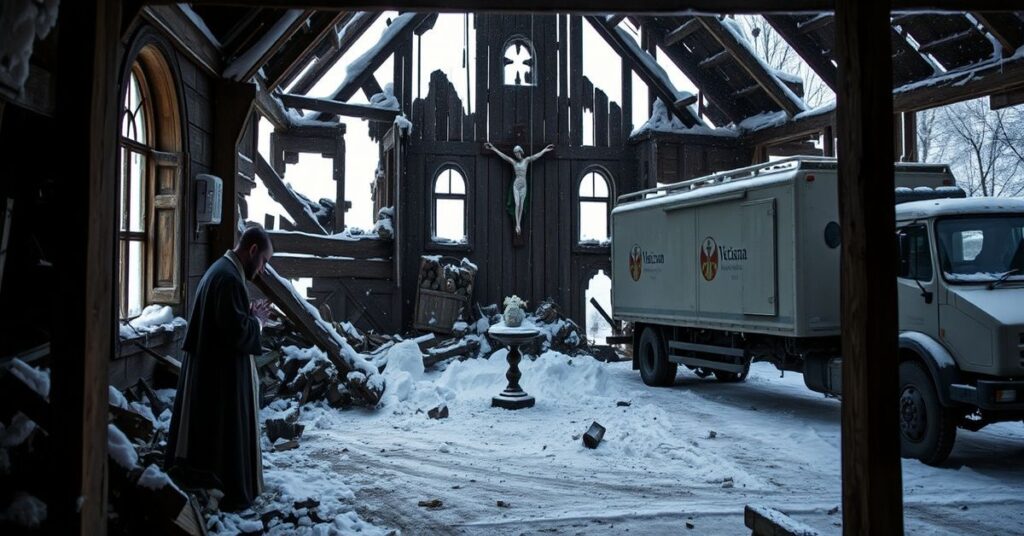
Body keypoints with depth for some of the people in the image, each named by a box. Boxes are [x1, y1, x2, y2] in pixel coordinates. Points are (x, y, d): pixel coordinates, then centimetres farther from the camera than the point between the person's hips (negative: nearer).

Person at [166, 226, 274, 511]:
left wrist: (250, 315, 8)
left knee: (212, 426, 17)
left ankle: (206, 483, 28)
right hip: (224, 370, -10)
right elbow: (237, 331, -26)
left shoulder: (221, 270, 12)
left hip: (210, 366, 10)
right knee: (229, 428, 1)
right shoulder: (229, 277, -22)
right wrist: (257, 319, -8)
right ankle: (233, 494, 12)